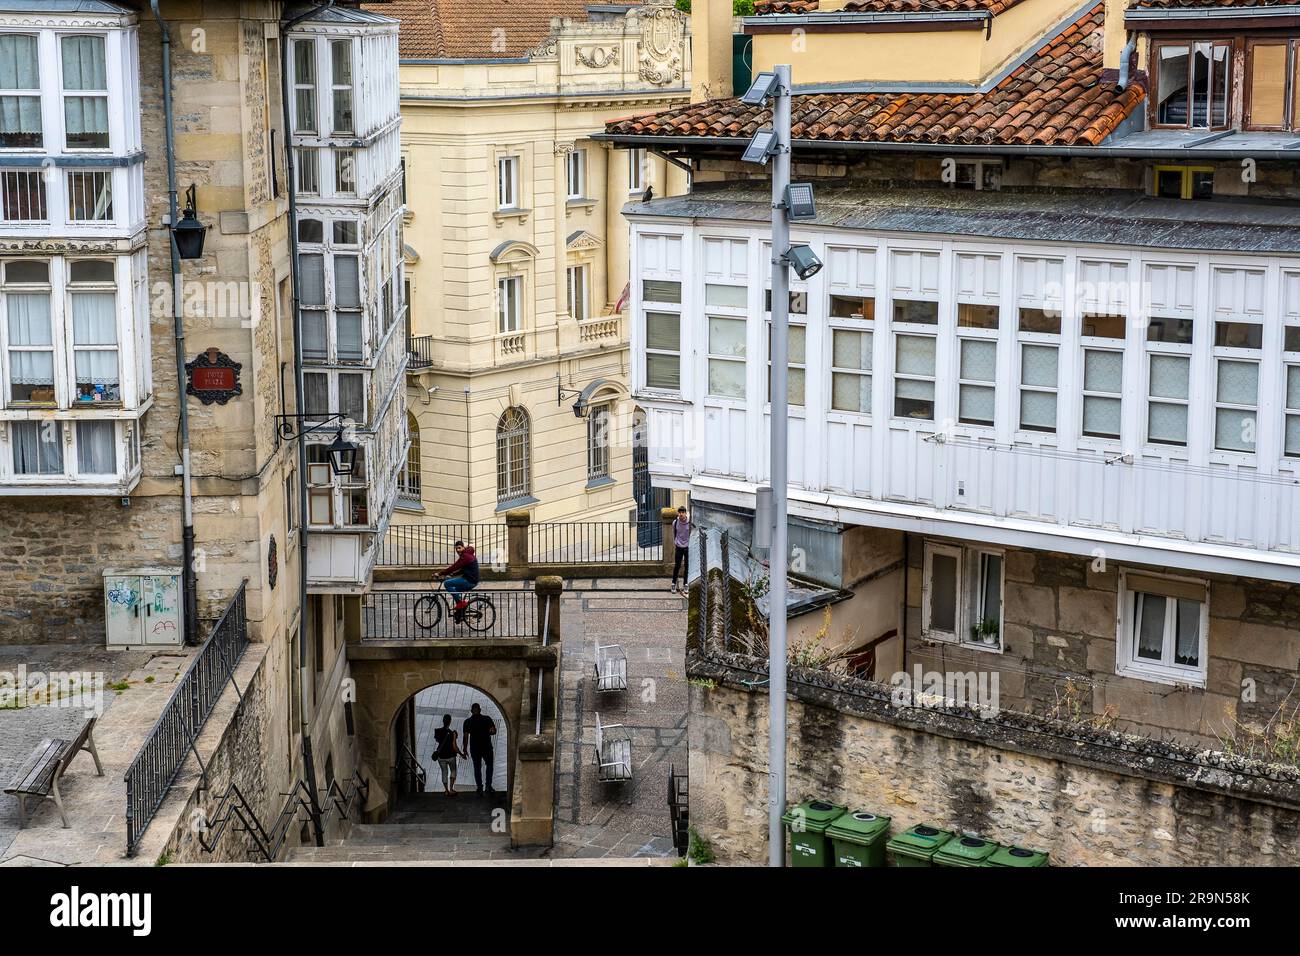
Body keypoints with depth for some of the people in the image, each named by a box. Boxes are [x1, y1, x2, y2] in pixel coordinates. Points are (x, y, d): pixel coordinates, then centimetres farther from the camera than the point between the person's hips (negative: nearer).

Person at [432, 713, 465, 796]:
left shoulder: (438, 731, -10)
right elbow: (455, 747, -18)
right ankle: (451, 789, 13)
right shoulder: (452, 733, -20)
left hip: (441, 756, 2)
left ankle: (447, 791, 22)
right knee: (453, 770, 21)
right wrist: (461, 754, -5)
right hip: (451, 756, -2)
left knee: (444, 773, 18)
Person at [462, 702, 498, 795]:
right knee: (489, 765, 14)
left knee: (477, 767, 10)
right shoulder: (487, 719, -4)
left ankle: (479, 787, 8)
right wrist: (487, 733, 8)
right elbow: (494, 731, -8)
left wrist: (465, 749, 0)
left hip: (474, 748, 0)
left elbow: (466, 736, -5)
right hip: (487, 746, 0)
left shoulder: (468, 721, -3)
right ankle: (488, 786, 4)